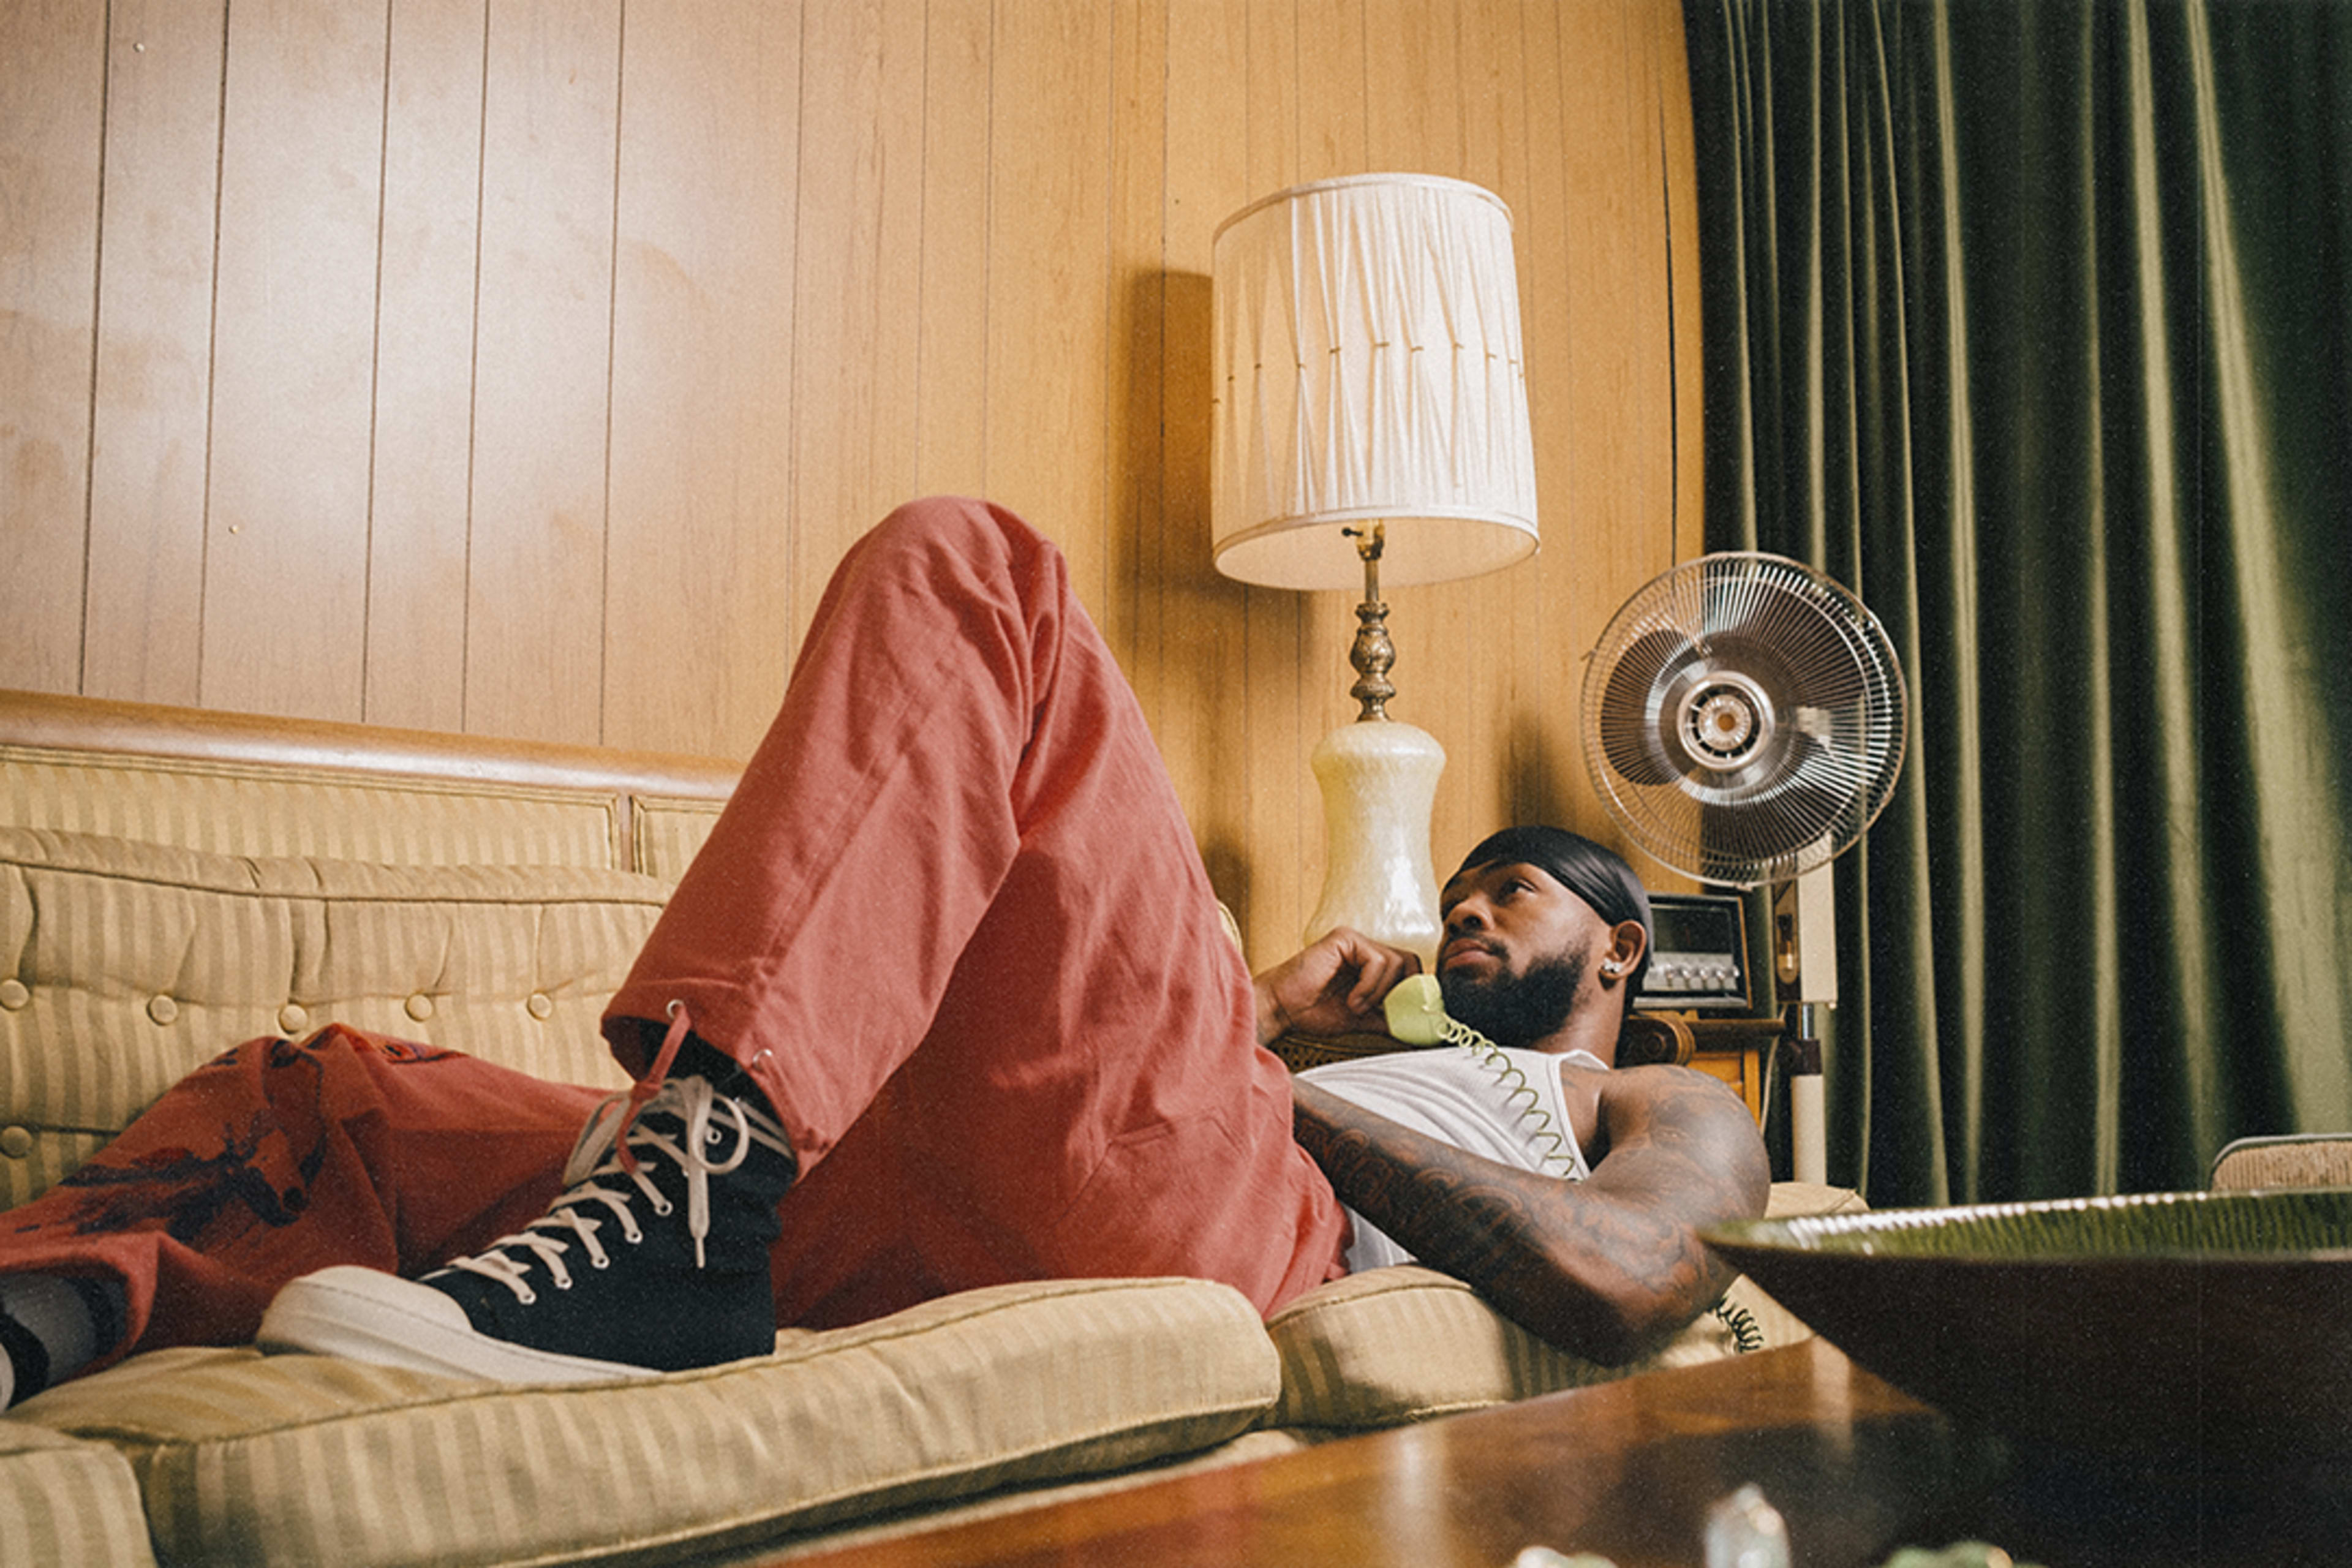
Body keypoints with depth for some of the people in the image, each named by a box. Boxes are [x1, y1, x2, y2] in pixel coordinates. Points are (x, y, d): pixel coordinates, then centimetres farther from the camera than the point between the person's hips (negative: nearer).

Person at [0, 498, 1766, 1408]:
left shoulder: (1680, 1119, 27)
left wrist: (1281, 1081, 4)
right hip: (943, 1224, 7)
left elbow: (1617, 1281, -1)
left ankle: (690, 1209, -32)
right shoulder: (1393, 1068, 45)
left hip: (1230, 1222, -7)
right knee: (312, 1095, 2)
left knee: (968, 566, -18)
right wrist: (1262, 1017, 21)